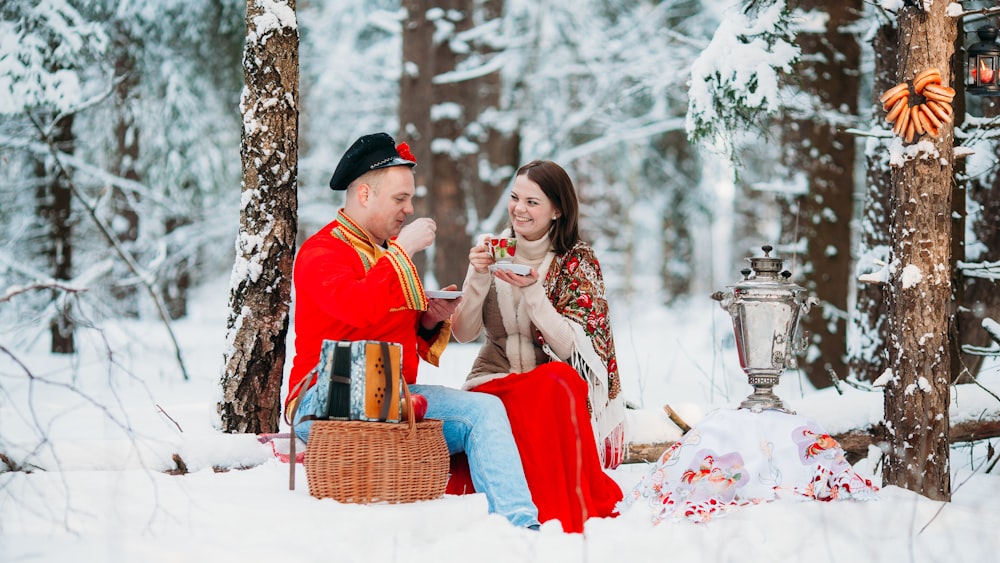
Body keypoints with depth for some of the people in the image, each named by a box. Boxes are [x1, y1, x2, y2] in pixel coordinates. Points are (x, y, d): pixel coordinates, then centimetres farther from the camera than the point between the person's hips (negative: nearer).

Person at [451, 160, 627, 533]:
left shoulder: (578, 261, -1)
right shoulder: (492, 251, 7)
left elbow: (569, 349, -13)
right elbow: (463, 334, 0)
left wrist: (533, 291, -25)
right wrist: (478, 279, -15)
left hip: (557, 387, -1)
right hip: (494, 383, 1)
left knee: (557, 381, -37)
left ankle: (570, 514, -30)